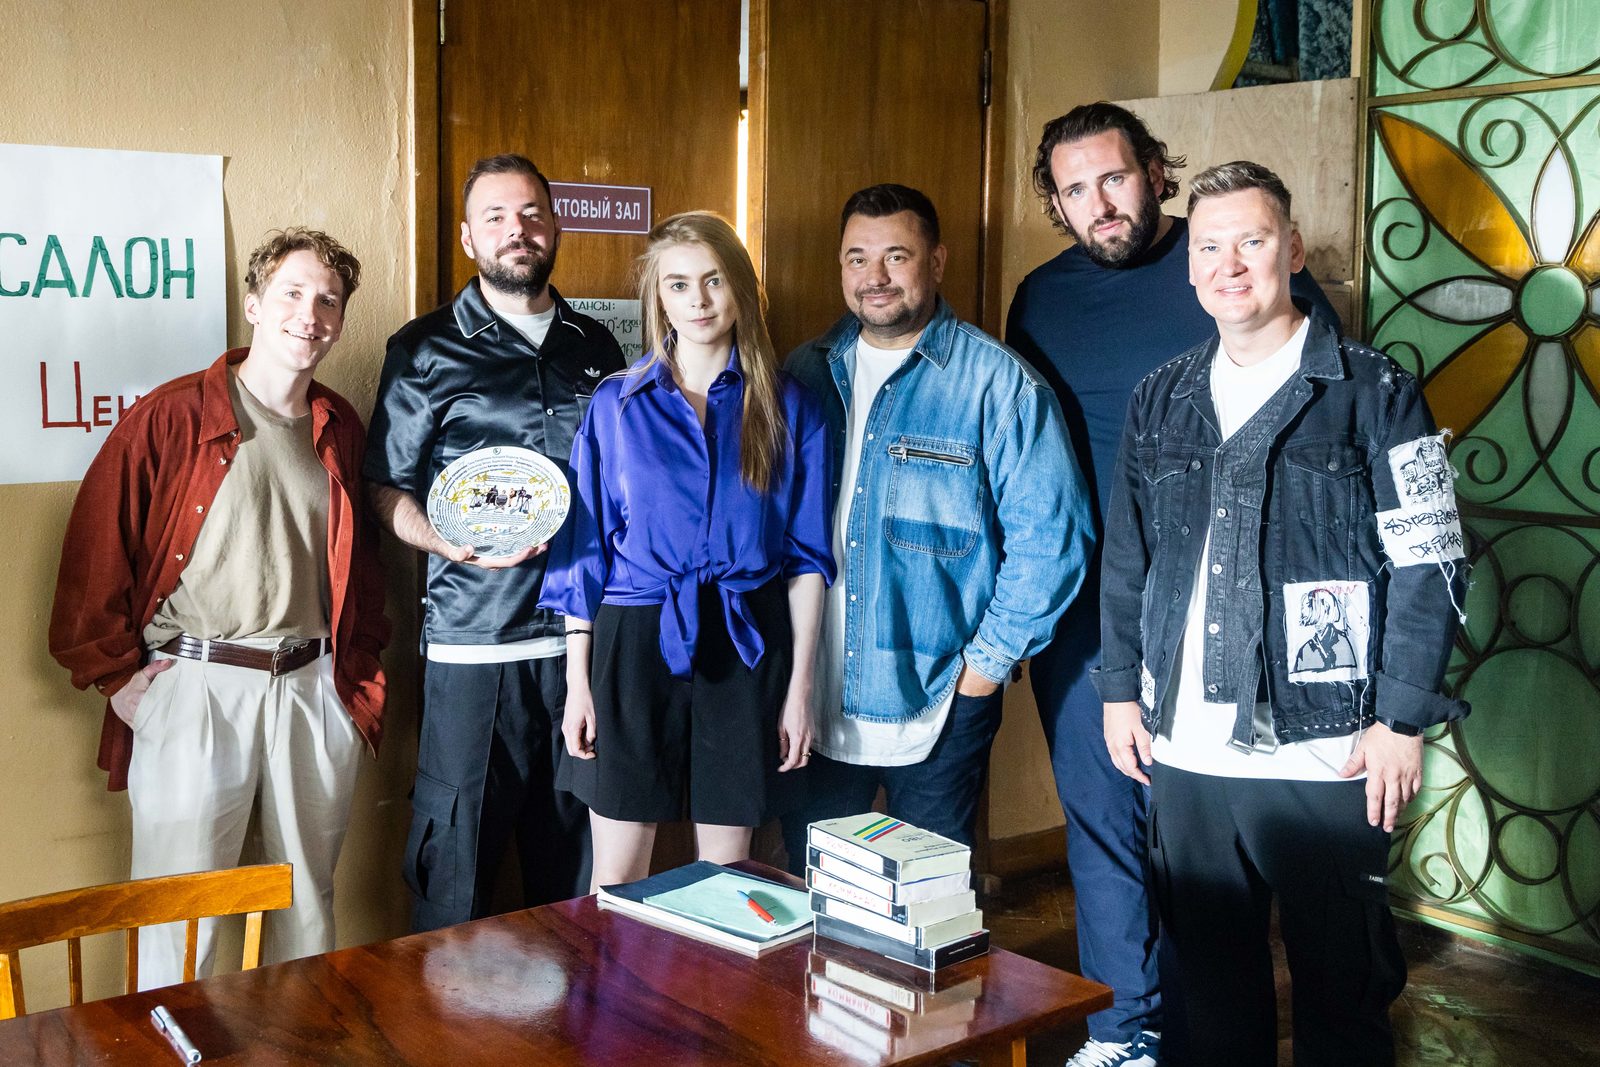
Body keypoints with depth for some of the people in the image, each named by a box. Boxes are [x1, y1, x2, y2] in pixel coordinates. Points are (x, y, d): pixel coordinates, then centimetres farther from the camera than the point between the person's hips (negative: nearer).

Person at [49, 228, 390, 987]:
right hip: (194, 689, -4)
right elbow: (95, 550, -4)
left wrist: (361, 668, 11)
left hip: (314, 689, 5)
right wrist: (113, 671, -5)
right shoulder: (171, 418, -5)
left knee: (308, 902, 15)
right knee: (180, 912, 1)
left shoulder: (340, 431, 10)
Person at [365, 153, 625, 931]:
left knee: (576, 865, 12)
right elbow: (386, 491, 2)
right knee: (455, 863, 2)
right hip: (473, 642, -3)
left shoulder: (595, 347, 14)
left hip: (585, 635, 3)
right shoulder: (426, 351, 3)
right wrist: (457, 543, -16)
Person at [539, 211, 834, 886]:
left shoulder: (787, 408, 4)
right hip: (634, 645, 0)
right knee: (615, 882, 3)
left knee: (725, 873, 10)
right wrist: (578, 679, 0)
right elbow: (584, 547, 4)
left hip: (746, 649, 1)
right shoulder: (616, 404, 4)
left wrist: (800, 684, 0)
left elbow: (806, 557, 4)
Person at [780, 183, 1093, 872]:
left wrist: (989, 660, -11)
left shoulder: (998, 383, -8)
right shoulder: (808, 372, 6)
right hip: (813, 708, 4)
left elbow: (1049, 536, -10)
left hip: (939, 708, -4)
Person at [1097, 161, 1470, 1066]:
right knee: (1211, 985, 14)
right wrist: (1121, 691, 12)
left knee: (1343, 988, 7)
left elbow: (1430, 569, -5)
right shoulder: (1161, 400, 11)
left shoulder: (1373, 392, -3)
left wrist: (1402, 721, -10)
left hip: (1325, 757, -4)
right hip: (1183, 754, 4)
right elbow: (1126, 560, 16)